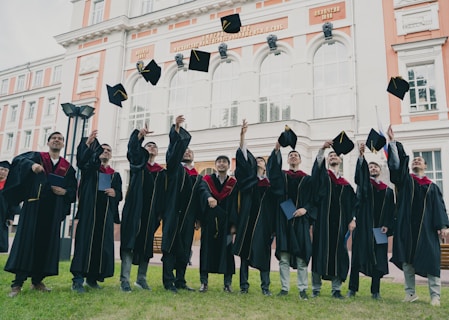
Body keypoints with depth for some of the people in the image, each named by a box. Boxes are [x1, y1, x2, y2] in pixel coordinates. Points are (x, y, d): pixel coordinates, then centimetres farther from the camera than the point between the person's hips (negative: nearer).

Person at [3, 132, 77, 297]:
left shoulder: (67, 167, 13)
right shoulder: (37, 157, 8)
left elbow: (73, 189, 11)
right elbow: (20, 160, -10)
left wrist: (65, 192, -11)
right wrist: (31, 165, -31)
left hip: (53, 209, 3)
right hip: (34, 205, -2)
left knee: (47, 243, 3)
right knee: (26, 240, -6)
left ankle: (37, 281, 14)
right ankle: (18, 283, -1)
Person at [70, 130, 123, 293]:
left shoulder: (115, 175, 19)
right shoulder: (89, 167, 11)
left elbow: (119, 195, 14)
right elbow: (81, 159, -12)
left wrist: (115, 193, -10)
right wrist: (87, 143, -29)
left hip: (106, 213, 3)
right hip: (89, 209, -3)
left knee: (102, 244, 1)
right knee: (85, 241, -10)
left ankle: (92, 277, 11)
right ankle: (78, 279, -9)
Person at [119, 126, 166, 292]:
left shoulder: (162, 172, 14)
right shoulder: (137, 162, 9)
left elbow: (163, 194, 10)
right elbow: (133, 148, -12)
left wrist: (161, 213, 1)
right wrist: (140, 134, -30)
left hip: (151, 211, 3)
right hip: (134, 208, -3)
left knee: (146, 244, 6)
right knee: (130, 241, -8)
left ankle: (141, 279, 17)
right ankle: (124, 279, -8)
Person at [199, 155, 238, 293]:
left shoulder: (233, 183, 7)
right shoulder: (207, 180, 5)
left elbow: (234, 204, 3)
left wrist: (233, 224, -4)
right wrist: (209, 198, -39)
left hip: (225, 222, 0)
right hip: (209, 221, 0)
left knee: (226, 250, 1)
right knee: (206, 249, 2)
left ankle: (227, 283, 10)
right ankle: (204, 282, 10)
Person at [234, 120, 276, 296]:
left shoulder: (270, 184, 12)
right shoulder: (248, 178, 10)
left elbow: (274, 207, 10)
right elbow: (244, 158, -2)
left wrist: (274, 227, 0)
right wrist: (242, 135, -11)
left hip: (263, 222, 0)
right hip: (247, 220, 0)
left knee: (262, 252, 0)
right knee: (244, 251, 1)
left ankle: (265, 286, 8)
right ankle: (244, 285, 8)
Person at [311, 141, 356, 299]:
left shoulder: (346, 184, 17)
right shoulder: (322, 175, 10)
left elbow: (353, 203, 15)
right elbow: (318, 165, -11)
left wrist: (352, 219, 2)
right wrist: (322, 149, -25)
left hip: (340, 222, 3)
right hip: (323, 220, -2)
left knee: (338, 254, 1)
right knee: (319, 252, -2)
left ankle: (336, 289, 10)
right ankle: (316, 288, 6)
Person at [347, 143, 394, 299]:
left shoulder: (388, 190, 15)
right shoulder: (364, 183, 9)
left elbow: (391, 210, 9)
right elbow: (359, 173, -13)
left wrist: (387, 225, -5)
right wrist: (361, 155, -28)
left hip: (379, 227, 2)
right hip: (363, 225, -2)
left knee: (378, 258, 2)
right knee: (358, 256, -2)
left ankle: (375, 291, 11)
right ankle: (352, 289, 4)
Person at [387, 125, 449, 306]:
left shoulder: (432, 187, 14)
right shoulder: (405, 180, 13)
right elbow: (396, 164, -1)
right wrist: (392, 142, -9)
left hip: (426, 227, 0)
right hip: (406, 225, 0)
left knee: (430, 259, -4)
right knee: (406, 259, 1)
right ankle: (410, 293, 10)